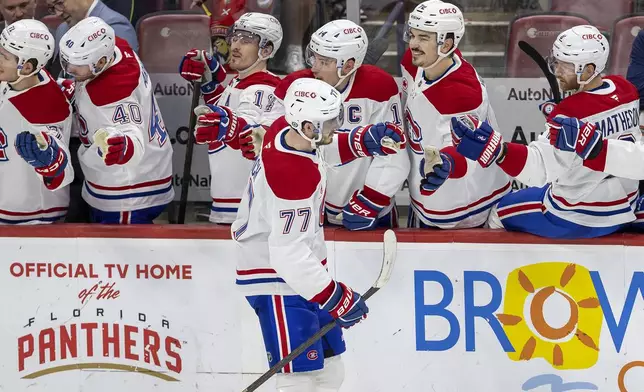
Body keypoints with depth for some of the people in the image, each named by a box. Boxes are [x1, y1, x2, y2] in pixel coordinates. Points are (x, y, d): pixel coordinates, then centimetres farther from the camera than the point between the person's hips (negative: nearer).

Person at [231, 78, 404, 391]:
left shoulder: (286, 128, -4)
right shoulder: (295, 177, -29)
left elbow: (321, 150, 21)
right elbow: (287, 253, -29)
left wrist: (366, 142, 5)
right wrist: (336, 297, -25)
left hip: (299, 271, 10)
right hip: (279, 282, -10)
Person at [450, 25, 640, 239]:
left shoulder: (570, 112, -27)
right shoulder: (626, 90, -4)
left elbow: (539, 168, -35)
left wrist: (494, 149, -48)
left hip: (574, 220, -8)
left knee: (499, 214, 14)